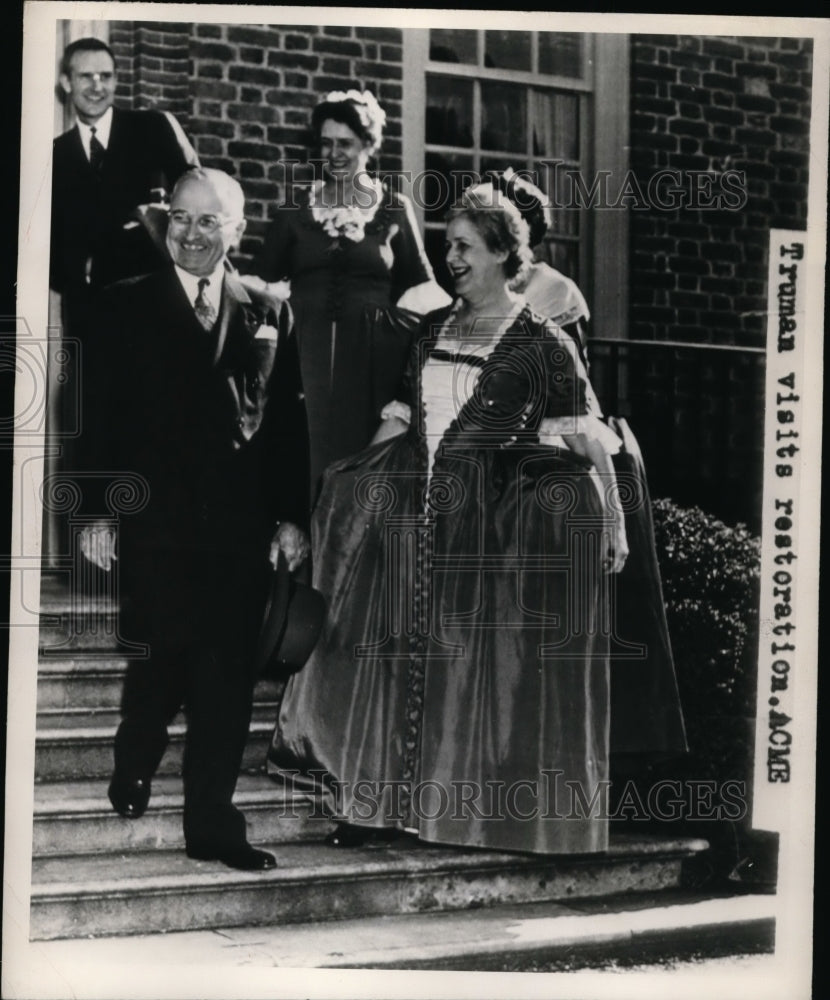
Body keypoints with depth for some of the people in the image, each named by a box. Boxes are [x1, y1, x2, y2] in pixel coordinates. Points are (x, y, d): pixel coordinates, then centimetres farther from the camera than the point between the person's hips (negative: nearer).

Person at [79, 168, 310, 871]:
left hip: (242, 530, 2)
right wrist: (99, 511, -6)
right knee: (160, 664, 2)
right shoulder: (128, 305, 5)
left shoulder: (269, 315, 10)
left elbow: (288, 424, 9)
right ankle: (133, 771, 32)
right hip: (156, 522, -2)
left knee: (228, 679, 2)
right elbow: (105, 413, 1)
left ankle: (213, 826, 10)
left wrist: (291, 517, 4)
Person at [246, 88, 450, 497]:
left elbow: (420, 284, 9)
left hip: (370, 354, -1)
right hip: (308, 352, 1)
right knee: (308, 459, -2)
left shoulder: (394, 208, 7)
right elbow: (262, 278, 9)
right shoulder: (297, 210, 11)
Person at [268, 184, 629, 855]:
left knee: (478, 661, -2)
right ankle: (381, 799, 10)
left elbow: (586, 435, -3)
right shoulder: (432, 330, 14)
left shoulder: (540, 342, -2)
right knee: (397, 654, 3)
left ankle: (482, 804, 9)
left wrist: (613, 519, -8)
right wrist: (345, 487, 13)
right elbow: (400, 419, 18)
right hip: (415, 516, 5)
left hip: (492, 522, -5)